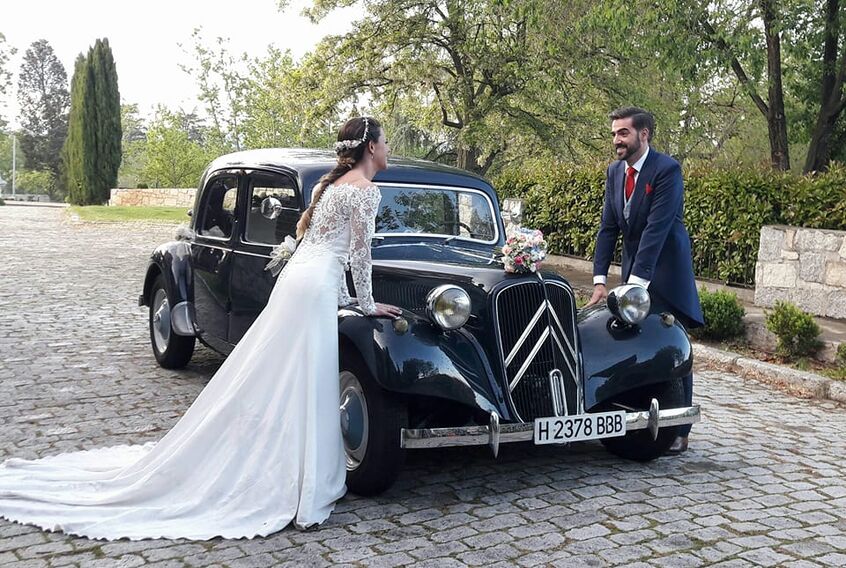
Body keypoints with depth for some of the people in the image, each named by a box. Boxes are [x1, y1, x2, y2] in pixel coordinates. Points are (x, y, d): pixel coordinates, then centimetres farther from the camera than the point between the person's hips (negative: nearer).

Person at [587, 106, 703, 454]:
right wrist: (600, 280, -6)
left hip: (666, 272, -6)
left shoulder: (667, 170, -16)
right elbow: (608, 228, 3)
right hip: (634, 269, 6)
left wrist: (635, 283, -29)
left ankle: (677, 433, 6)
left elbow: (656, 229, -24)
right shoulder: (615, 172, 5)